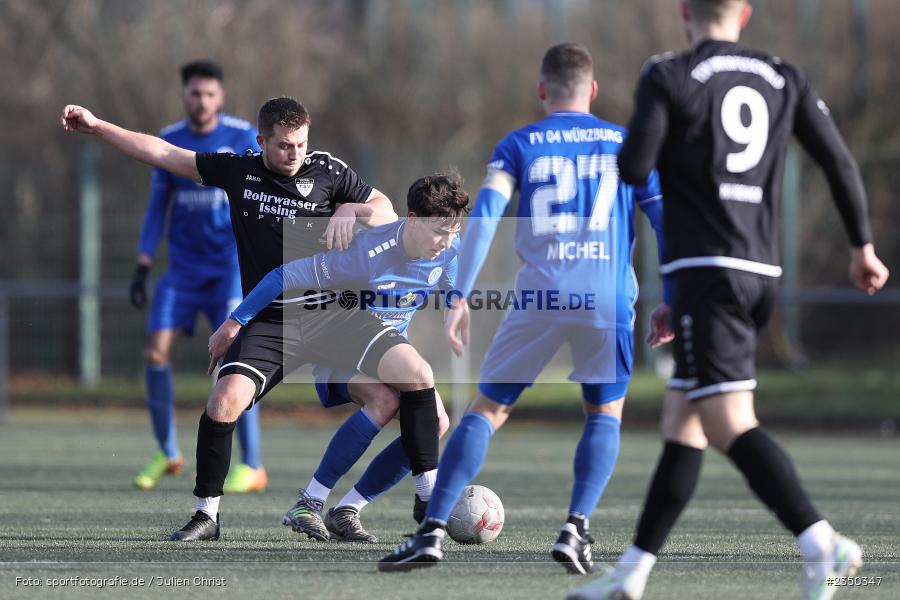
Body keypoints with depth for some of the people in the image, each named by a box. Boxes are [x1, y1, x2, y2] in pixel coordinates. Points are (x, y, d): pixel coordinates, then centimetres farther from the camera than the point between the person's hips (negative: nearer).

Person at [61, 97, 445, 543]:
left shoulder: (327, 170, 2)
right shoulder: (237, 171, 4)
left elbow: (387, 213, 8)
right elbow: (163, 154, 8)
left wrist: (351, 211, -13)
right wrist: (96, 126, 6)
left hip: (331, 314, 0)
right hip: (270, 322, 0)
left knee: (416, 373, -18)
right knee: (223, 403, -22)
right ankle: (206, 516, -3)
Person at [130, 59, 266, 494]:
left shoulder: (243, 137, -4)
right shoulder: (168, 141, 6)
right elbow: (157, 206, 12)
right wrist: (143, 264, 6)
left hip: (230, 266, -4)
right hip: (183, 268, 4)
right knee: (156, 352, -6)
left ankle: (252, 466, -5)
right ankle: (167, 454, 11)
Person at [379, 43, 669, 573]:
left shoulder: (519, 145, 11)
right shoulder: (626, 145, 14)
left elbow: (485, 215, -3)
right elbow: (667, 222, 9)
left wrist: (461, 296, -7)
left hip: (539, 298, 0)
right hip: (609, 300, 1)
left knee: (487, 411, 10)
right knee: (606, 412, 21)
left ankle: (433, 532, 0)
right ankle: (576, 530, 2)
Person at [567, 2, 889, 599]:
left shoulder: (669, 77, -4)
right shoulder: (783, 79, 11)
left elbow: (634, 167, -9)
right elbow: (839, 160, 8)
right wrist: (862, 245, 17)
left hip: (706, 270, -7)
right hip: (762, 274, 7)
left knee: (729, 425, -13)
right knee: (681, 425, 14)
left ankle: (821, 545, -29)